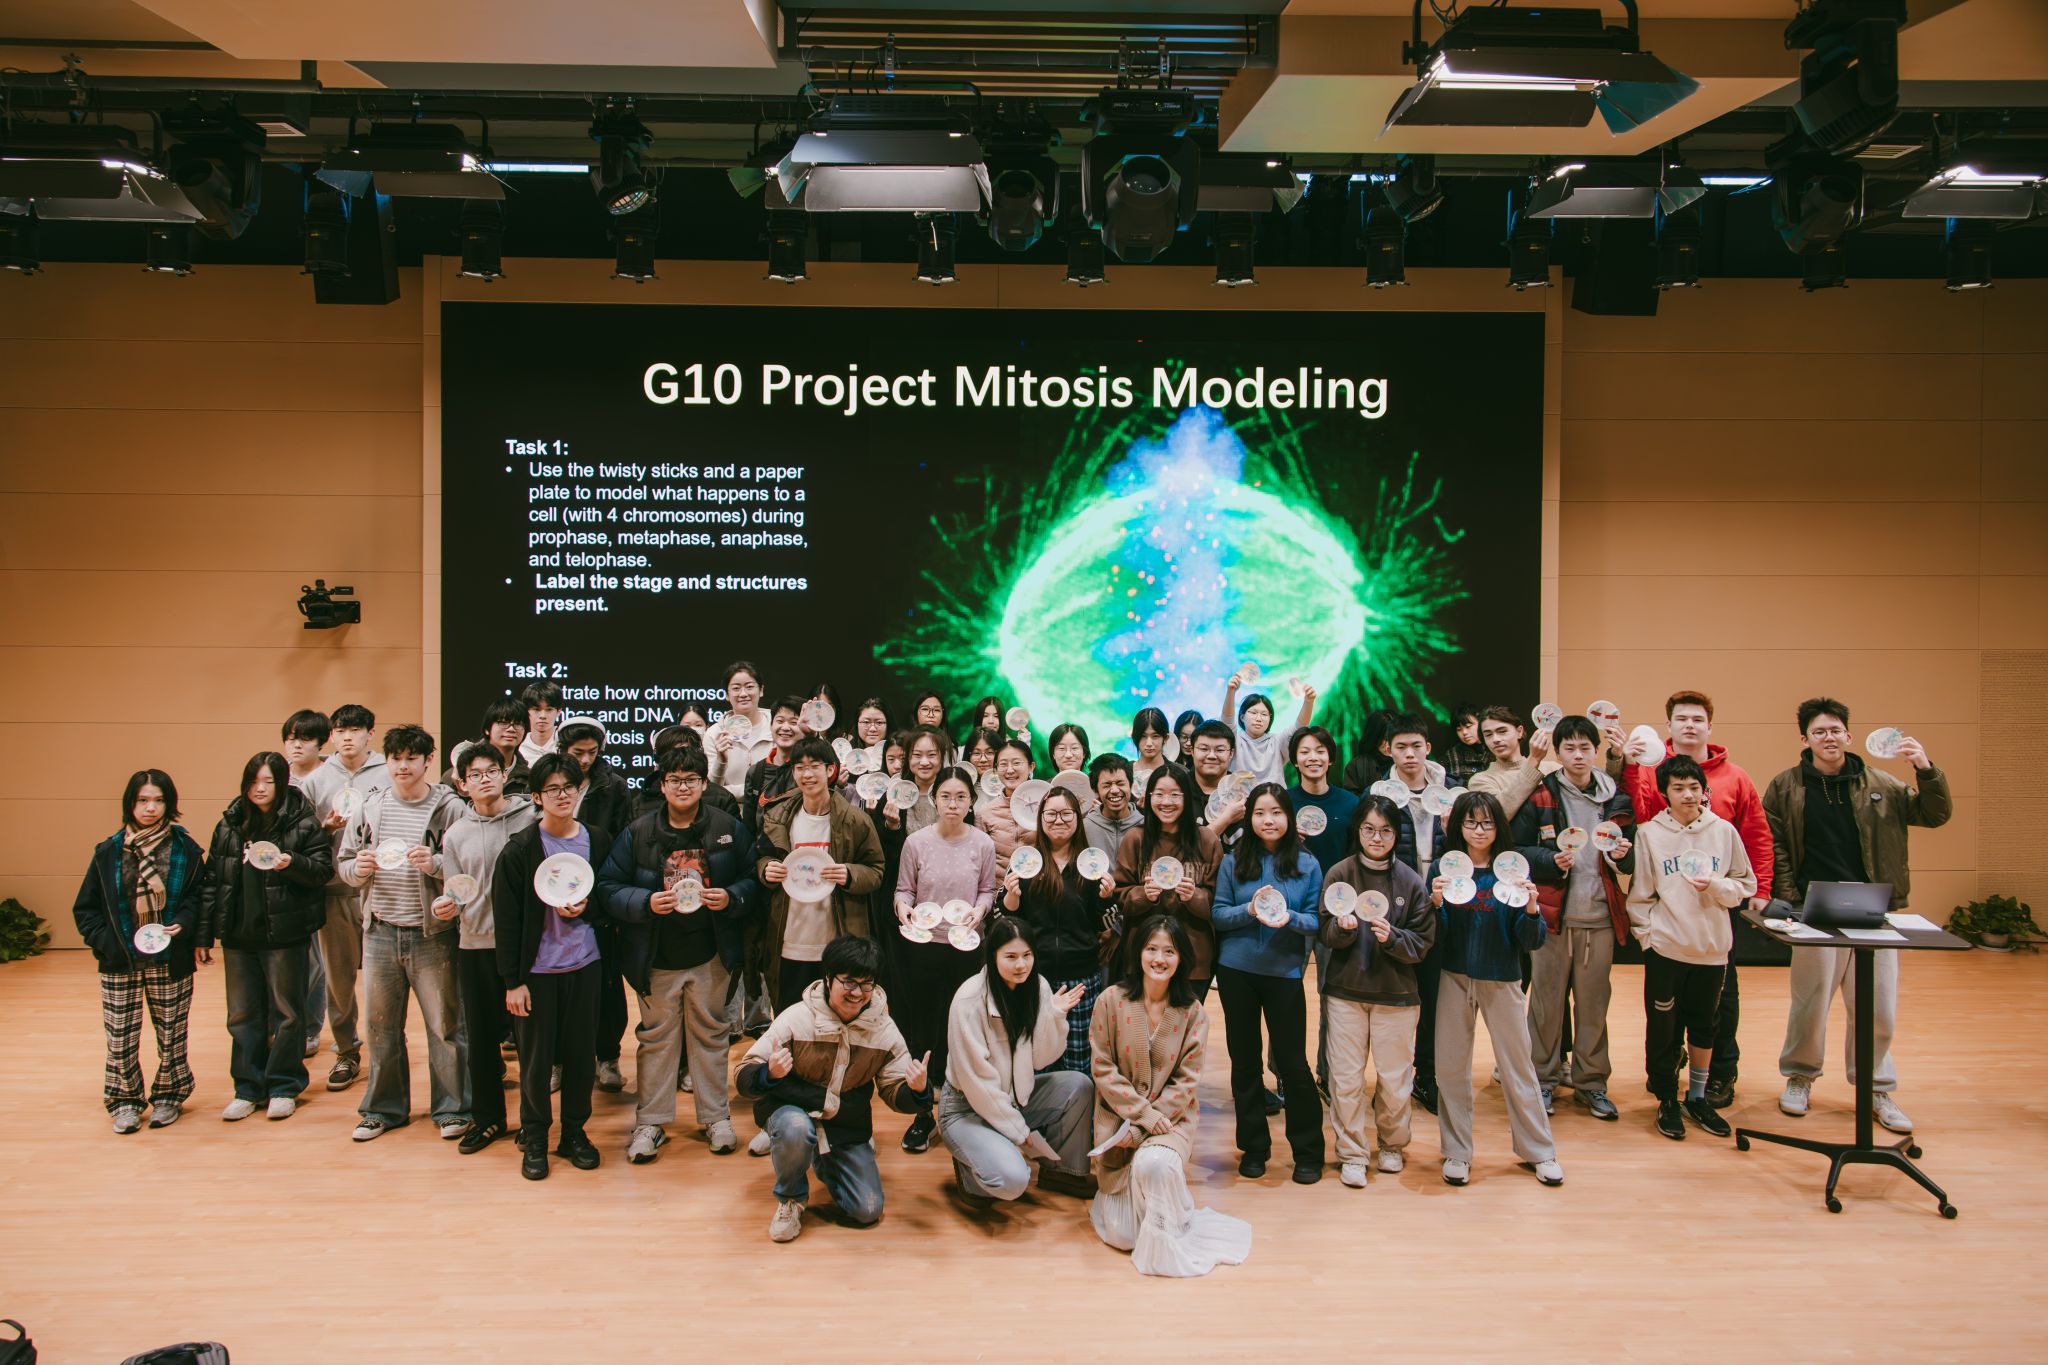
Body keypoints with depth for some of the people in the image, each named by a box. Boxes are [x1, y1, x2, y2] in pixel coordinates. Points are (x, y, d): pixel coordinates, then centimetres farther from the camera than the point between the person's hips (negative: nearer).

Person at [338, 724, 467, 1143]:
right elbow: (344, 865, 12)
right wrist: (359, 867, -10)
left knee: (444, 1024, 3)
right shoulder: (371, 808, 8)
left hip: (432, 934, -4)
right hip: (381, 932, 4)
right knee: (381, 1026, 14)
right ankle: (383, 1108, 28)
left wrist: (435, 864, -25)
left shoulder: (450, 807, -5)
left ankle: (451, 1109, 16)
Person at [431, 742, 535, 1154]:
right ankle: (487, 1118, 25)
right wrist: (443, 905, -11)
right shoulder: (455, 834, 8)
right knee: (480, 1035, 11)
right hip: (475, 945, 3)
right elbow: (453, 895, 10)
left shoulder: (530, 819, -3)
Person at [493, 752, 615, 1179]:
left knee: (582, 1053, 8)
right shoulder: (520, 848, -7)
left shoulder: (598, 840, 2)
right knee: (535, 1058, 5)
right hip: (537, 968, -2)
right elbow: (507, 917, -6)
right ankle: (534, 1138, 21)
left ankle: (575, 1132, 25)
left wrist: (586, 909, -10)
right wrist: (512, 980, -8)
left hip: (585, 965, 2)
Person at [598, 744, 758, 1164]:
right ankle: (650, 1122, 19)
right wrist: (645, 902, -19)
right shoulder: (638, 833, -2)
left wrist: (731, 898, -15)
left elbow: (752, 878, 4)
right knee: (656, 1037, 9)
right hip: (656, 958, 0)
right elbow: (608, 887, -3)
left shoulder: (728, 829, 0)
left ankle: (716, 1116, 23)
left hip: (711, 956, 0)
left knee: (710, 1034, 11)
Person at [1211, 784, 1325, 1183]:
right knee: (1244, 1059, 10)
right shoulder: (1233, 862, 1)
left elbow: (1317, 921, -2)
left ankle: (1307, 1151, 16)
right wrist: (1250, 910, -19)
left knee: (1291, 1060, 0)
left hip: (1285, 972, -1)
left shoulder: (1306, 864, 0)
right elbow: (1217, 914, -2)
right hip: (1237, 970, 2)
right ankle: (1253, 1146, 24)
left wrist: (1289, 917, -21)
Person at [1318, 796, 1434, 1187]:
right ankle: (1352, 1153, 19)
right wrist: (1344, 927, -24)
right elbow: (1325, 933, -3)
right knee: (1346, 1077, 4)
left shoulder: (1411, 881, -3)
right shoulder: (1339, 873, -3)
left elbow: (1423, 942, -3)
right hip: (1345, 990, 0)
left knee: (1395, 1078, 8)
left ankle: (1392, 1145, 32)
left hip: (1396, 993, 0)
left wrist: (1391, 937, -21)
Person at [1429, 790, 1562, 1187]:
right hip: (1455, 978, 1)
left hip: (1503, 980, -1)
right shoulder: (1443, 867, -3)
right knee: (1450, 1066, 7)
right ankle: (1456, 1151, 22)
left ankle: (1540, 1152, 22)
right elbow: (1435, 936, -4)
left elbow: (1531, 942, -5)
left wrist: (1531, 909, -23)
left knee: (1518, 1067, 7)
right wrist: (1436, 902, -21)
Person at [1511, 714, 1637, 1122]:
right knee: (1546, 1000, 3)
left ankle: (1591, 1083, 20)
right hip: (1552, 916, -2)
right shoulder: (1540, 797, -1)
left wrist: (1624, 855, -9)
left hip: (1599, 917, 2)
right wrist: (1551, 861, -17)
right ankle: (1543, 1080, 15)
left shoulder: (1616, 798, 8)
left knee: (1594, 1001, 8)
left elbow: (1632, 862, 13)